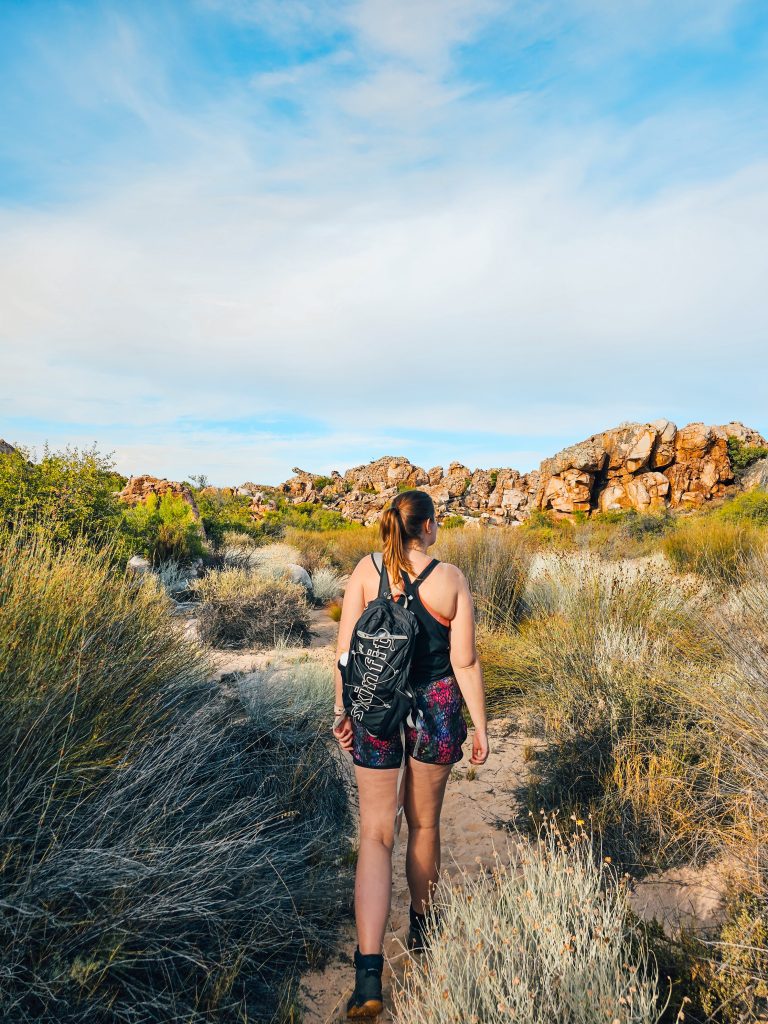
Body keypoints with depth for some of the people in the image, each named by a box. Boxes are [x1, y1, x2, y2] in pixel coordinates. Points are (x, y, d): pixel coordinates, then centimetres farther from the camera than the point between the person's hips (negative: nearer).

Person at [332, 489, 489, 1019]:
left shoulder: (366, 570, -6)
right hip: (437, 708, 0)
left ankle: (369, 975, 6)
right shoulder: (451, 578, -10)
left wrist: (342, 709, 7)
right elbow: (465, 662, -9)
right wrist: (481, 726, 2)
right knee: (424, 822, 21)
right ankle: (421, 926, 44)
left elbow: (346, 649, -5)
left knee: (375, 834, 10)